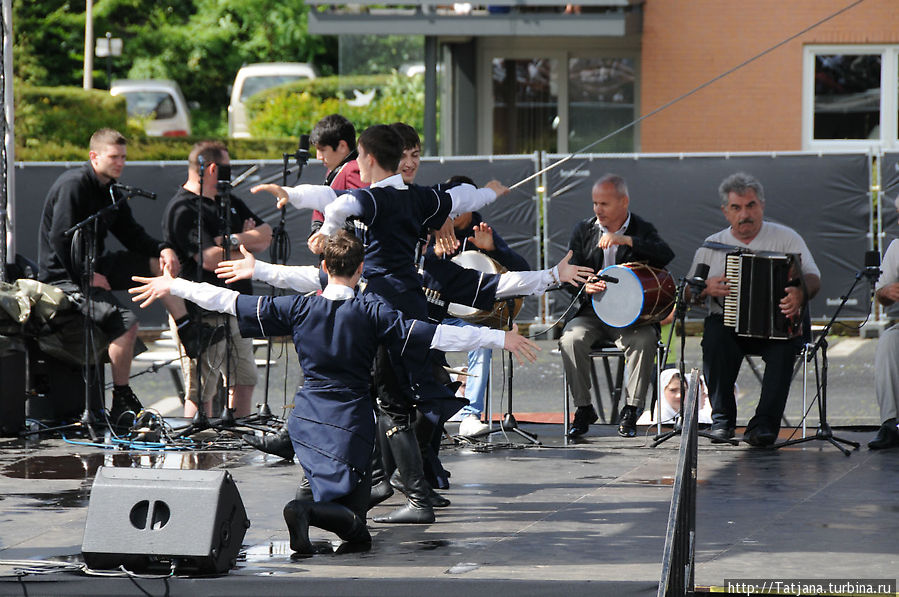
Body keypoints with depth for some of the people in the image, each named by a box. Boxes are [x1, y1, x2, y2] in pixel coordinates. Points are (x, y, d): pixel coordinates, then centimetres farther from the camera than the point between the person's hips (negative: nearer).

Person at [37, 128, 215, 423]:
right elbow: (60, 238, -22)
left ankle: (189, 333, 4)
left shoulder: (110, 192, 12)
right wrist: (86, 276, -21)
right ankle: (122, 402, -16)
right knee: (125, 322, -26)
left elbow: (132, 234, 13)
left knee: (159, 263, 4)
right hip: (63, 276, -10)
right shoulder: (73, 185, -17)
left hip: (92, 266, 10)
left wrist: (162, 249, -6)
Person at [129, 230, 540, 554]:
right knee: (353, 523, -7)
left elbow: (232, 303, 3)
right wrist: (499, 338, -12)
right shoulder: (371, 312, -9)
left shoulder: (299, 309, -1)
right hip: (350, 423, -4)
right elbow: (432, 335, -14)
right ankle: (308, 511, -33)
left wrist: (174, 286, 13)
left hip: (307, 420, 4)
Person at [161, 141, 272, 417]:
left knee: (244, 381, 15)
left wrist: (231, 240, -12)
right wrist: (248, 242, -5)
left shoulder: (228, 201, 16)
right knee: (201, 391, -7)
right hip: (204, 311, -9)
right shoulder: (182, 210, -14)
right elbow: (210, 259, -23)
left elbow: (265, 234, 8)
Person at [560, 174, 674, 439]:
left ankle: (631, 410, -19)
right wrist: (584, 286, -20)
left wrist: (626, 240, -27)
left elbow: (666, 255, -18)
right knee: (571, 339, -28)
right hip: (591, 314, 2)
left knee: (645, 340, -32)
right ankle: (583, 409, -14)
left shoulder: (643, 231, 2)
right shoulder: (584, 230, 8)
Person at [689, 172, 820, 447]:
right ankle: (722, 417, -19)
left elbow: (813, 278, -2)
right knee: (715, 337, -33)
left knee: (785, 344, -35)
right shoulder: (711, 247, 12)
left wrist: (801, 293, -26)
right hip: (728, 324, 1)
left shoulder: (786, 238, 7)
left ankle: (764, 424, -31)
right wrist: (707, 288, -13)